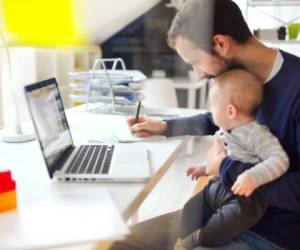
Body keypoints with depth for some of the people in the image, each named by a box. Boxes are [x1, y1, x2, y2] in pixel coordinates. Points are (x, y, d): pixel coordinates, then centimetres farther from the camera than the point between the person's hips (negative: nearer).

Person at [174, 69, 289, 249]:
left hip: (245, 195, -9)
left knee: (238, 213, -35)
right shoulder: (225, 132, 9)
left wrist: (253, 177, -42)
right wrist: (205, 168, 30)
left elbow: (280, 160, -30)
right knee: (192, 206, -4)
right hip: (219, 187, 9)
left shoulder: (256, 134, -20)